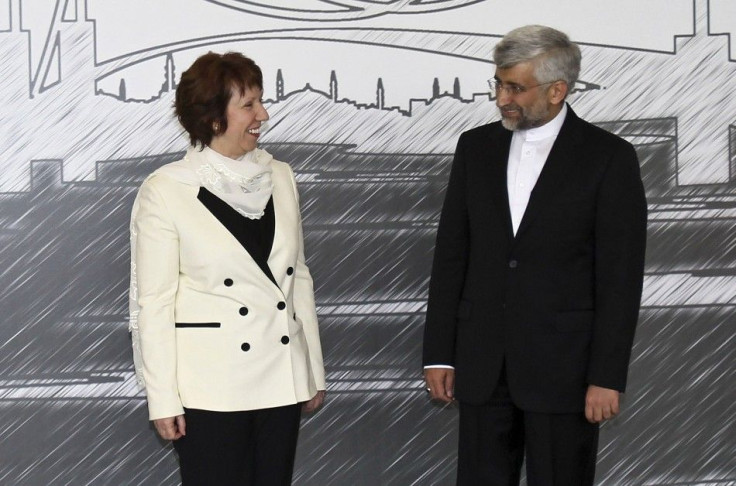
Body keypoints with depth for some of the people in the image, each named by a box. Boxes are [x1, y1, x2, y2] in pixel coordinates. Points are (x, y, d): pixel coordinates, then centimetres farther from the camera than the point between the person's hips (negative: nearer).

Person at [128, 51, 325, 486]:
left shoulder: (280, 178, 8)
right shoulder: (166, 190, -7)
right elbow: (153, 301, -6)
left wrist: (314, 371, 14)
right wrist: (163, 399, -8)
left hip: (281, 380, 5)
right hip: (211, 387, -5)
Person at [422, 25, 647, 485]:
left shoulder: (609, 158, -5)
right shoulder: (476, 146, 8)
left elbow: (621, 276, -7)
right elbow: (451, 254, 9)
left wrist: (608, 377, -11)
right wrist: (439, 353, 4)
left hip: (564, 363, -4)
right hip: (483, 363, 4)